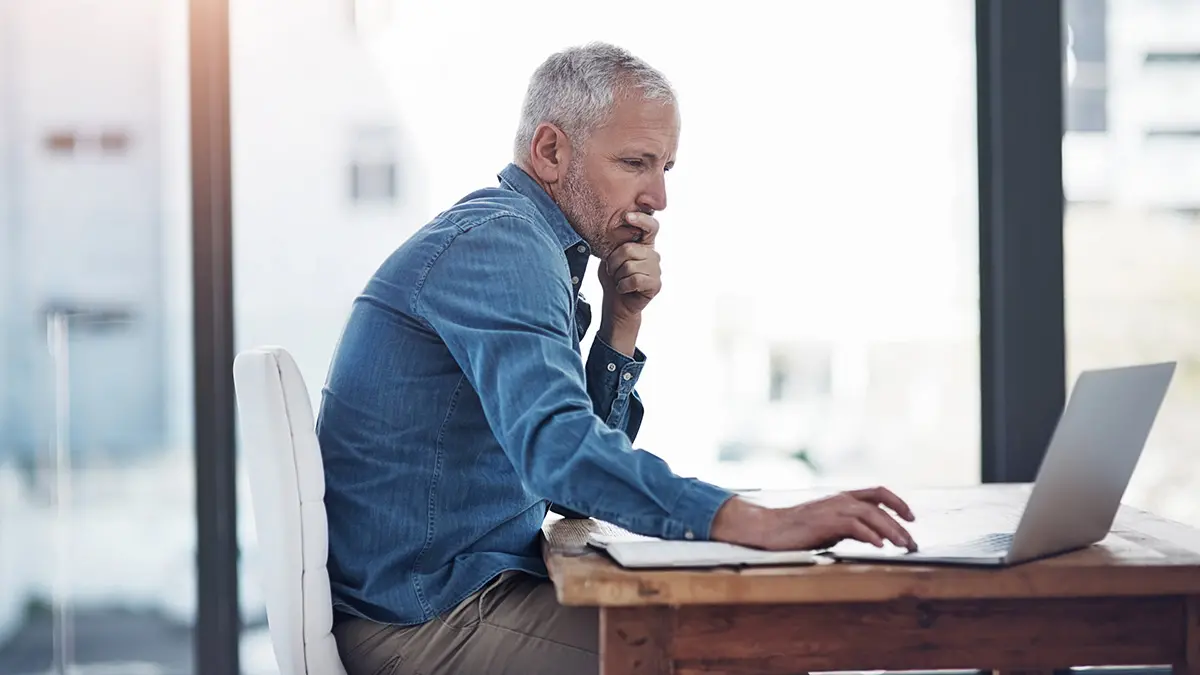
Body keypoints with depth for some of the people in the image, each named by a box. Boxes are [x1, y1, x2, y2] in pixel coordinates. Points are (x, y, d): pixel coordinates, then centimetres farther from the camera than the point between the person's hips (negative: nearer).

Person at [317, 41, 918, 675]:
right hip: (422, 623, -10)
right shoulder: (500, 242, -16)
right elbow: (558, 450, -33)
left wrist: (621, 319, 4)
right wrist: (761, 523, -41)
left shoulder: (510, 241, 17)